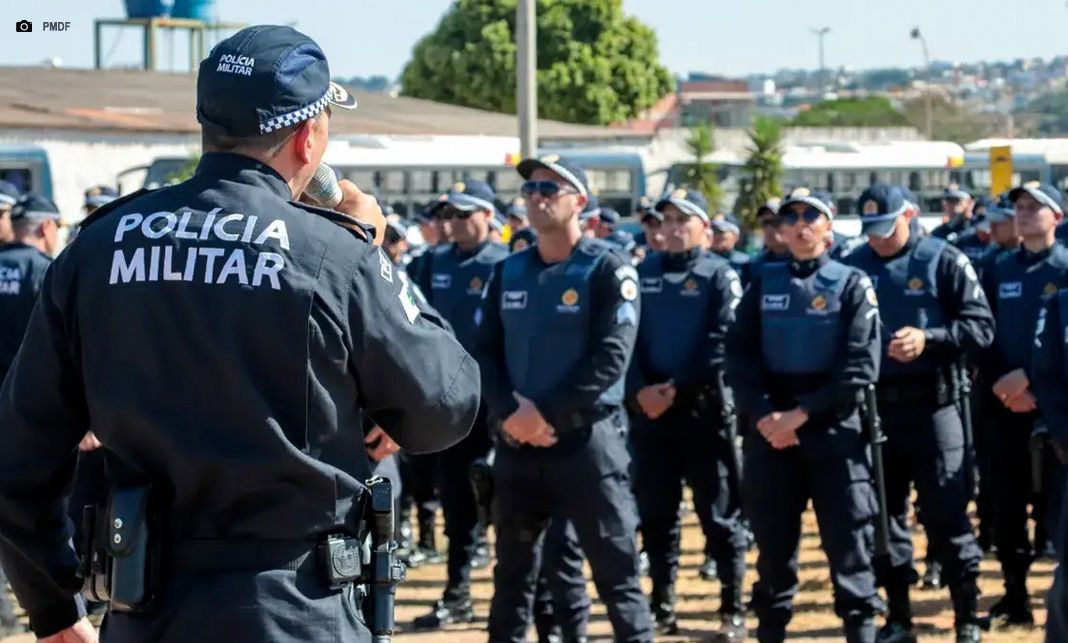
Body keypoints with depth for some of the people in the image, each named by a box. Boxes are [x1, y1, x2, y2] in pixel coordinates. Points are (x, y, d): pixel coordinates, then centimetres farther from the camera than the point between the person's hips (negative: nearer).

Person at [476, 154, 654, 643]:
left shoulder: (607, 270, -5)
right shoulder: (508, 271, 10)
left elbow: (611, 358, -14)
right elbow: (486, 351, 7)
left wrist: (546, 413, -18)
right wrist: (510, 412, -11)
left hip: (587, 438, -5)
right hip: (516, 441, 5)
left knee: (615, 566, -4)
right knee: (512, 566, 13)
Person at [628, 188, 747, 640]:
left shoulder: (720, 275, -1)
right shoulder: (642, 274, 10)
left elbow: (722, 343, -10)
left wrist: (677, 387, -16)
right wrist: (640, 390, -11)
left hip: (704, 406, -4)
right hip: (650, 407, 4)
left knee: (719, 511, 0)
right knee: (655, 511, 8)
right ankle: (662, 606, 16)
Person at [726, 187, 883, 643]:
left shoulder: (851, 284, 0)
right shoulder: (763, 284, 9)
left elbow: (861, 366, -9)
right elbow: (739, 354, 3)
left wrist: (803, 412, -14)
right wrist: (764, 415, -12)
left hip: (834, 429, -3)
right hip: (769, 430, 3)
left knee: (847, 537, -4)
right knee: (772, 537, 9)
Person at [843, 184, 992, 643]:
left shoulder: (942, 261, -1)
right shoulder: (852, 267, 8)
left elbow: (981, 326, -6)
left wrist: (928, 339, -19)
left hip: (933, 403, -4)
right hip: (873, 407, 4)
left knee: (947, 515, -3)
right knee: (884, 514, 9)